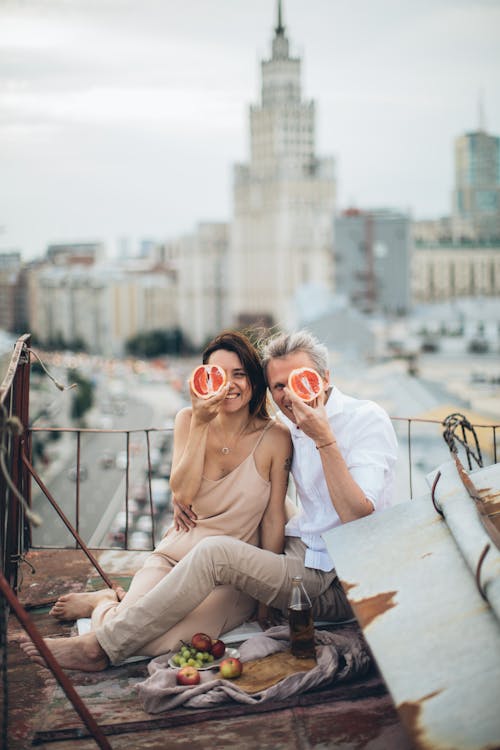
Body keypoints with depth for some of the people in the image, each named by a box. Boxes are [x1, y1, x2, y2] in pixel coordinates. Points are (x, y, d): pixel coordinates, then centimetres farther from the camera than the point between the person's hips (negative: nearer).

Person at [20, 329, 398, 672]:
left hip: (338, 583, -8)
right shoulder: (290, 426, 10)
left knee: (215, 552, -24)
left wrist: (324, 439, -28)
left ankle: (102, 648, -19)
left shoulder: (368, 419, -12)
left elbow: (358, 519, -24)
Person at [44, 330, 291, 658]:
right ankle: (106, 602, 15)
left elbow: (274, 521, -5)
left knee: (159, 641, -28)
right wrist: (199, 424, -20)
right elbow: (182, 494, -13)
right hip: (174, 555, 2)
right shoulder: (189, 420, -1)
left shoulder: (274, 437, -10)